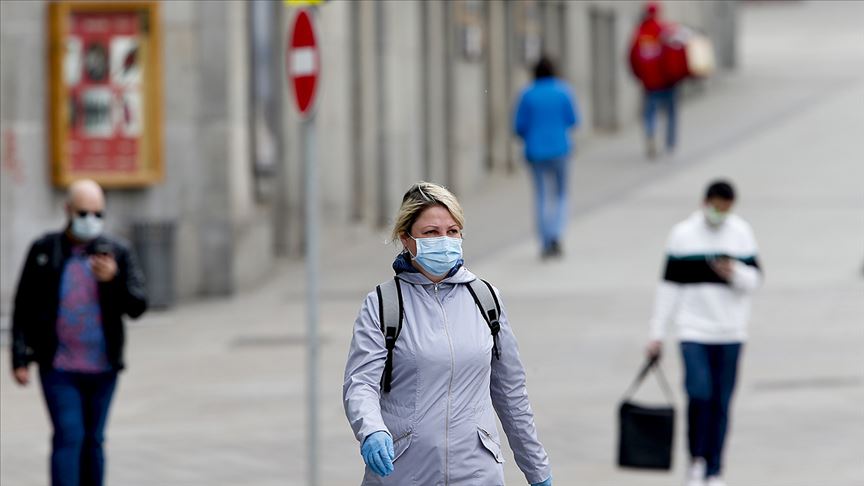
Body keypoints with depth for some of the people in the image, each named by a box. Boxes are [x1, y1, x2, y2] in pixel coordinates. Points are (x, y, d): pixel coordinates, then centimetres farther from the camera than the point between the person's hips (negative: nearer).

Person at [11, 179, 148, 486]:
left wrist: (113, 279, -19)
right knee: (68, 436, -12)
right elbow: (23, 308, 3)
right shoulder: (44, 251, 1)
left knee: (93, 441, 11)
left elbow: (138, 306, -1)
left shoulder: (117, 253, 2)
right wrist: (20, 358, -2)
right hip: (58, 369, -2)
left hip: (102, 369, 2)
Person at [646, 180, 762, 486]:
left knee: (721, 403, 4)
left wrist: (736, 273, -17)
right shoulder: (683, 234, -1)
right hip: (693, 330, -2)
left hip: (730, 333, 2)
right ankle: (696, 459, 3)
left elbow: (755, 279, 6)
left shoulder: (741, 233, 4)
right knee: (699, 394, -17)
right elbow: (670, 285, 2)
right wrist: (657, 333, 1)